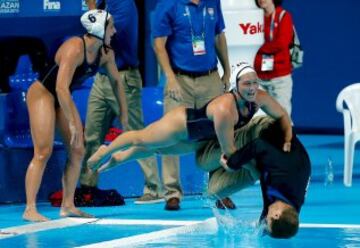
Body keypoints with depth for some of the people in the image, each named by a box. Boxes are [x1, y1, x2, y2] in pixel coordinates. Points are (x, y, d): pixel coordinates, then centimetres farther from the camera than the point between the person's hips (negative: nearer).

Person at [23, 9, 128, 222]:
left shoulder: (106, 53, -5)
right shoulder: (74, 49, -30)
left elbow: (116, 81, 13)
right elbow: (61, 88, -36)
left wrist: (124, 113, 13)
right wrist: (72, 123, -36)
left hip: (63, 98, 9)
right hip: (42, 93, -9)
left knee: (77, 151, 3)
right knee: (43, 152, -16)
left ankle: (68, 205, 7)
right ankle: (30, 209, -18)